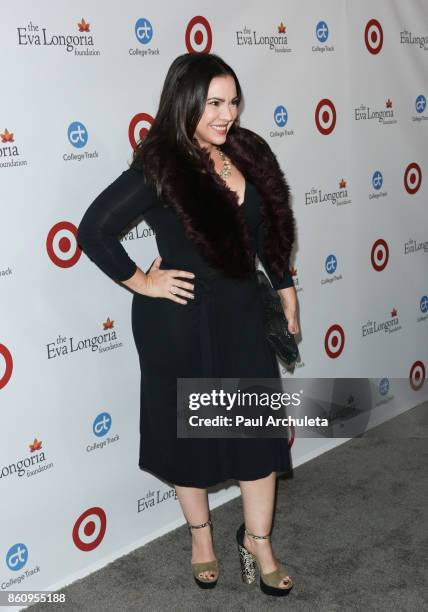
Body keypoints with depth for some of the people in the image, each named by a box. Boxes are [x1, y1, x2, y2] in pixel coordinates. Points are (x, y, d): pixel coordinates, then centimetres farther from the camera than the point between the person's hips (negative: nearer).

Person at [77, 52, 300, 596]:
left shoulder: (246, 153, 2)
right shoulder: (159, 169, -15)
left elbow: (266, 229, 13)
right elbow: (93, 230, -15)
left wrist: (286, 290, 14)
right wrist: (141, 282, -11)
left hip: (240, 310, 5)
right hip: (181, 320, -5)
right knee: (189, 427, 11)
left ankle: (257, 540, 25)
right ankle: (201, 536, 33)